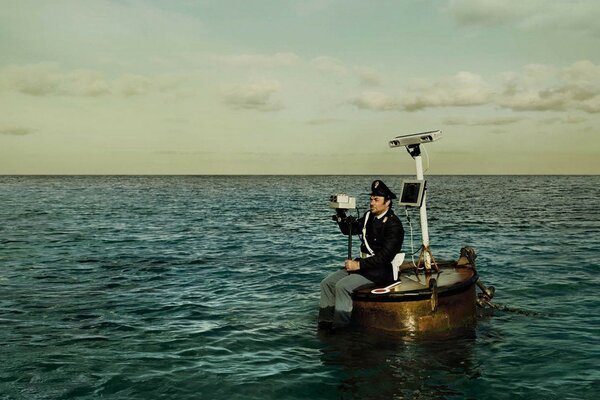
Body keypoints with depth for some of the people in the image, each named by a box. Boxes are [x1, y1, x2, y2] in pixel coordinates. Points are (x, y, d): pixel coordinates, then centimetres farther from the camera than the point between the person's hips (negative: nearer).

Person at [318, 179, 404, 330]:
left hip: (379, 271, -9)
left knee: (342, 286, -25)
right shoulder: (369, 216, 12)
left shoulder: (393, 225, -14)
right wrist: (340, 212, 1)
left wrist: (359, 265, -23)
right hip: (362, 264, 9)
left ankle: (340, 327, -17)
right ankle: (325, 322, 2)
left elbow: (385, 256, -22)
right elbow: (348, 229, 19)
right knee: (327, 283, -2)